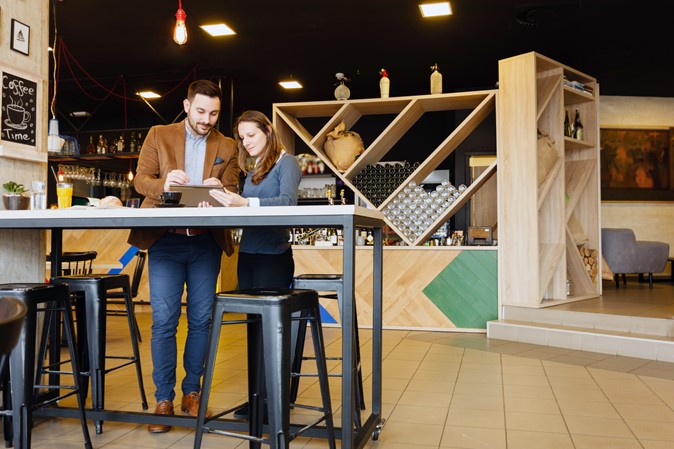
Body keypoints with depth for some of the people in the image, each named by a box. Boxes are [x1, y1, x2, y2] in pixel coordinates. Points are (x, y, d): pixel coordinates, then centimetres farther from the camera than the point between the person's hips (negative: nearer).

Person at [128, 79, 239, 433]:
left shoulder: (227, 147, 10)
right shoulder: (158, 136, 7)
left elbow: (232, 191, 4)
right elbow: (141, 179, 1)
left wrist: (218, 189, -20)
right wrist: (163, 183, -22)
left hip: (207, 242, 2)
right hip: (165, 240, -1)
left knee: (201, 320, 5)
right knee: (163, 321, -3)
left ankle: (192, 392, 20)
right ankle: (164, 399, 9)